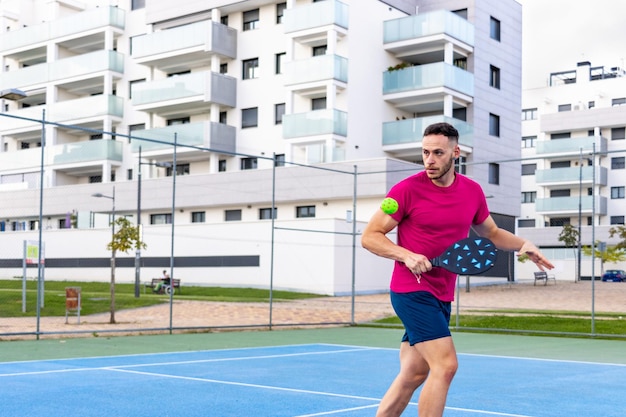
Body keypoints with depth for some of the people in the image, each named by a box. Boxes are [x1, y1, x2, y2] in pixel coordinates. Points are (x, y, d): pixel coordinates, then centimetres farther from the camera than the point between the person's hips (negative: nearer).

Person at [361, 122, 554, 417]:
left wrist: (523, 244, 2)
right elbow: (370, 236, -7)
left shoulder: (473, 192, 5)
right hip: (412, 290, -6)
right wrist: (406, 255, -22)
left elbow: (491, 233, 21)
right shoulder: (407, 189, -10)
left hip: (442, 296, 6)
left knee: (413, 374, 11)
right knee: (445, 364, -17)